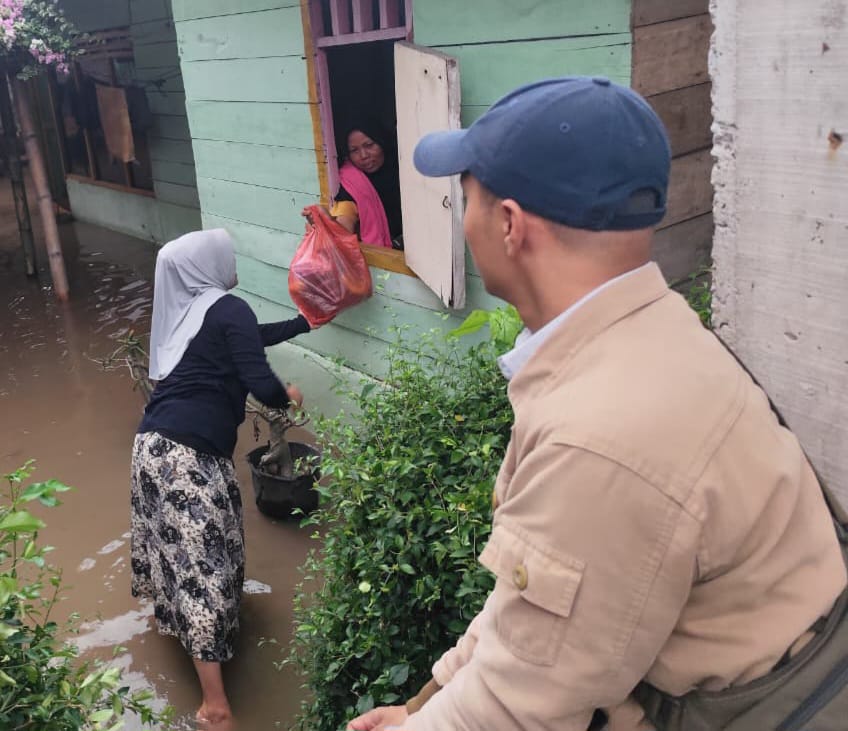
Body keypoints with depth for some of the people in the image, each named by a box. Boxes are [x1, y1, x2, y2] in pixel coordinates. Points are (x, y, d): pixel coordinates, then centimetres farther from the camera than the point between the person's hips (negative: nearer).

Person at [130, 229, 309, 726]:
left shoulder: (187, 309, 19)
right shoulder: (229, 309, -6)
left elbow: (252, 337, 31)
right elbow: (260, 382, -15)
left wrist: (307, 322, 39)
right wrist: (288, 396, 7)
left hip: (154, 444, 8)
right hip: (188, 453, -8)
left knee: (183, 546, 27)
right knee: (203, 559, -6)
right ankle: (214, 699, -3)